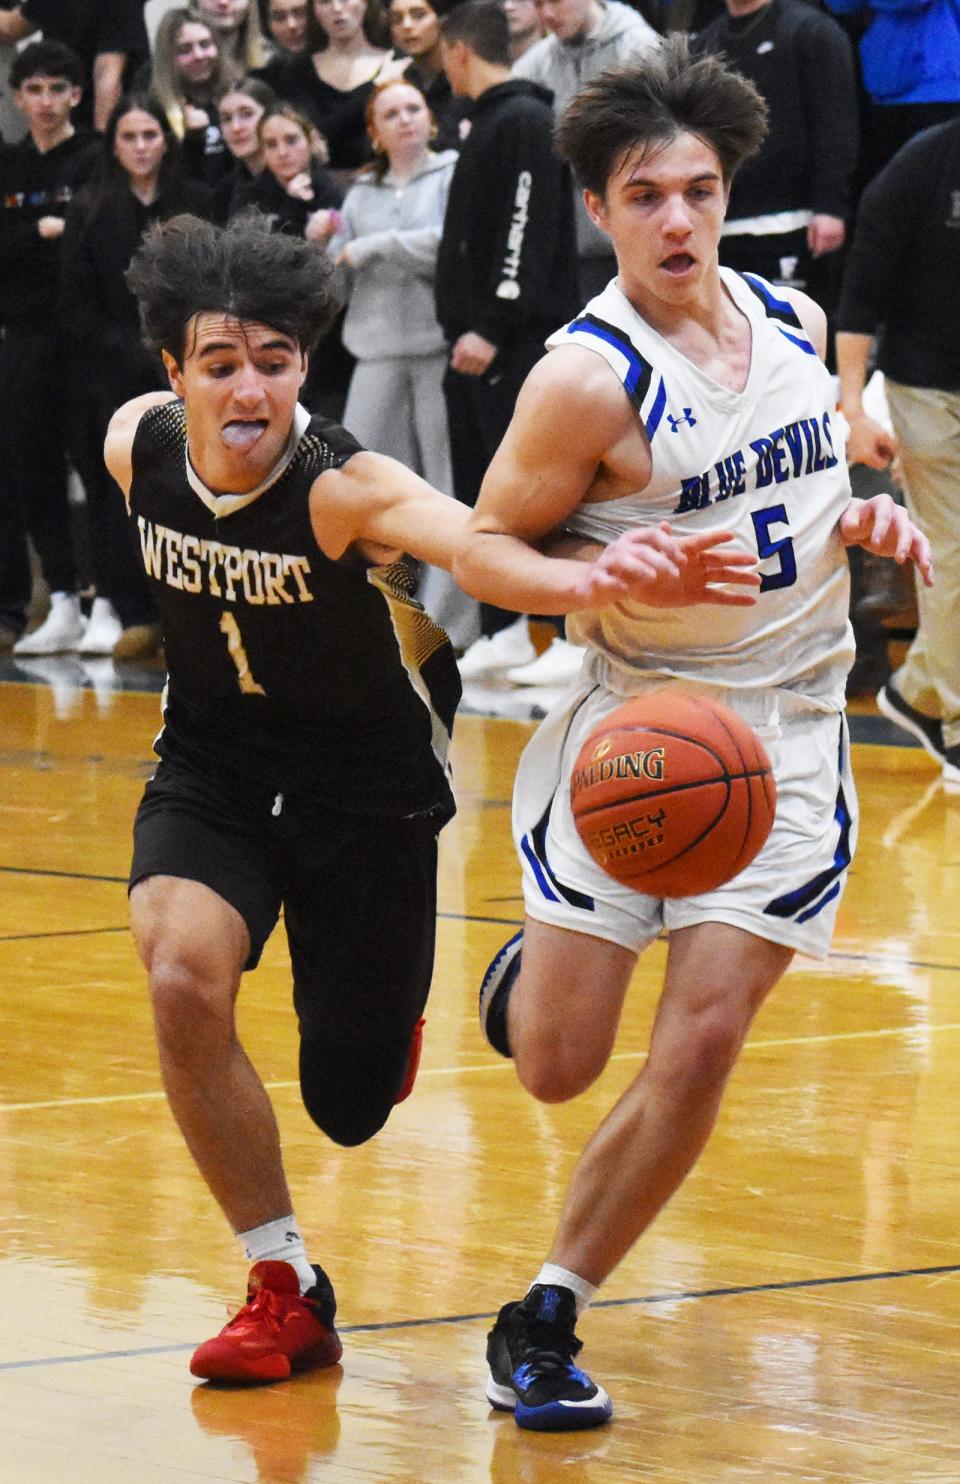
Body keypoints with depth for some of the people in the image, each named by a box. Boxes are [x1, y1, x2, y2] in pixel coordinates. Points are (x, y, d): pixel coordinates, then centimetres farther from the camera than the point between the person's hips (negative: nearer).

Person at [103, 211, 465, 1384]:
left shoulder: (342, 487, -31)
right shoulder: (135, 446, -16)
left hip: (366, 784, -3)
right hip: (212, 764, 3)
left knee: (351, 1108, 6)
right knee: (183, 980, -26)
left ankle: (389, 1010, 46)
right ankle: (286, 1291, -10)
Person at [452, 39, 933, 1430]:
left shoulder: (794, 321, 5)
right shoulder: (590, 375, -14)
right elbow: (484, 545, -8)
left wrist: (863, 521, 2)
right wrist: (595, 584, -27)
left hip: (787, 725, 4)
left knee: (701, 1043, -7)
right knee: (557, 1062, -3)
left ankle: (546, 1317, 5)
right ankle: (535, 957, 35)